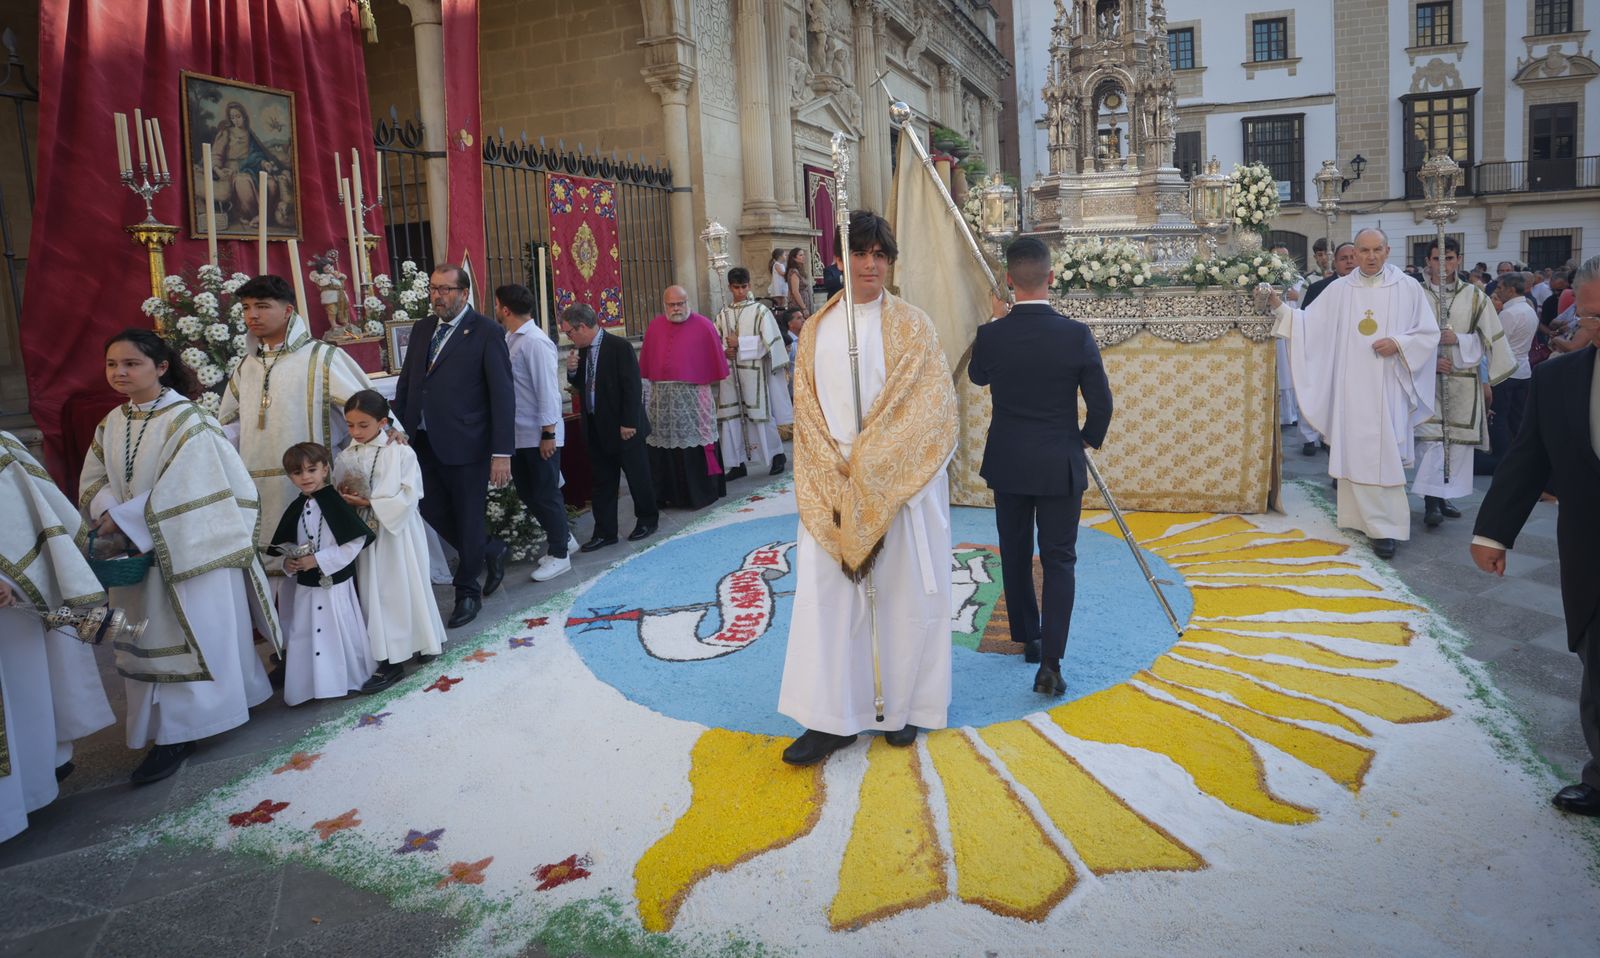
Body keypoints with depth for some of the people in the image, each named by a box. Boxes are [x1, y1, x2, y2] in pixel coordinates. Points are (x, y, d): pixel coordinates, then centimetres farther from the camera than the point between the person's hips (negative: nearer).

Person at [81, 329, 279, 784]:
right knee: (151, 640, 12)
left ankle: (180, 730, 10)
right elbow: (93, 481, 10)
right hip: (137, 552, 7)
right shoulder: (111, 424, 7)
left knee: (195, 638, 1)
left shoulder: (186, 420, -15)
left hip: (191, 550, -7)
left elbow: (181, 490, -20)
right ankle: (166, 727, 24)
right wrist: (110, 512, -11)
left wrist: (126, 520, -18)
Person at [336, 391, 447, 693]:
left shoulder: (401, 453, -8)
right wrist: (346, 500, -13)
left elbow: (409, 496, -15)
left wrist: (370, 503, -18)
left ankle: (421, 642, 17)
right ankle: (390, 659, 14)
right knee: (376, 594, 7)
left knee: (405, 589, 4)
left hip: (398, 531, -4)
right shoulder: (346, 458, 6)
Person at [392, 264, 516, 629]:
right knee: (432, 509, 12)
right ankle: (490, 551, 36)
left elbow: (502, 394, -12)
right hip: (425, 442, 6)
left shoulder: (486, 332, -9)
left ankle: (467, 593, 24)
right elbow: (405, 383, 15)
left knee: (468, 518, 6)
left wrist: (501, 453, -17)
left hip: (465, 444, -6)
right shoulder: (423, 329, 11)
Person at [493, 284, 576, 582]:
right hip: (519, 434, 9)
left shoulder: (535, 342, -18)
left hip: (539, 435, -9)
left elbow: (548, 389, -20)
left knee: (546, 495, 2)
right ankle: (562, 538, 33)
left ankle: (559, 555, 15)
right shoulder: (509, 340, 8)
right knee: (527, 492, 17)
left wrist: (548, 433, -19)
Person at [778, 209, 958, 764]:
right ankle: (829, 719, 5)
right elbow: (807, 410, 5)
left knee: (903, 592, 4)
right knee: (825, 593, -1)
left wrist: (868, 466, -13)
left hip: (901, 483, -2)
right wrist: (839, 474, -9)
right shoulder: (817, 330, 9)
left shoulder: (912, 326, 0)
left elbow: (926, 408, -7)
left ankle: (905, 707, 19)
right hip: (832, 487, 3)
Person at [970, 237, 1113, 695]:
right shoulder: (1077, 335, -14)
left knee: (1015, 555, 18)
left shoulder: (991, 336, -11)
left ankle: (1028, 638, 32)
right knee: (1059, 561, 4)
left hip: (1007, 465, 2)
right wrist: (1090, 437, 13)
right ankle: (1049, 661, -4)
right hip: (1060, 466, -2)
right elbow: (1101, 404, -8)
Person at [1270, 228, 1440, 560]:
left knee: (1383, 454, -5)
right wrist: (1280, 308, -10)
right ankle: (1361, 516, 14)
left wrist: (1398, 342, -13)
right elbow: (1309, 322, 4)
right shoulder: (1339, 289, 7)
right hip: (1351, 386, 2)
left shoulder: (1407, 288, 2)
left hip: (1388, 387, -2)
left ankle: (1384, 527, -3)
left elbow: (1429, 333, 3)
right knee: (1354, 452, 4)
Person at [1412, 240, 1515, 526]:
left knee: (1458, 438, 5)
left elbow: (1489, 337, 4)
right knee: (1431, 437, -10)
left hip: (1463, 378, 3)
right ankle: (1431, 502, -9)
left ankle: (1444, 496, 16)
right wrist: (1430, 360, -13)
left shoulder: (1475, 296, 5)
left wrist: (1458, 339, -12)